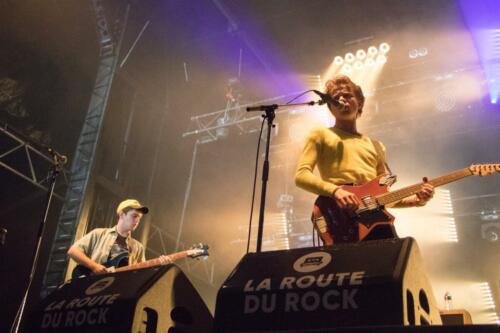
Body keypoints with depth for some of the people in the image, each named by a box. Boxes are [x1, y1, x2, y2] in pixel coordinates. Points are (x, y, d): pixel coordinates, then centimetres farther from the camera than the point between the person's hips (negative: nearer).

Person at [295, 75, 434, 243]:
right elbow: (301, 175, 0)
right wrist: (335, 191, -16)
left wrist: (417, 200, 9)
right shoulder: (320, 135, 14)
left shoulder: (376, 146, 28)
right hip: (340, 215, -4)